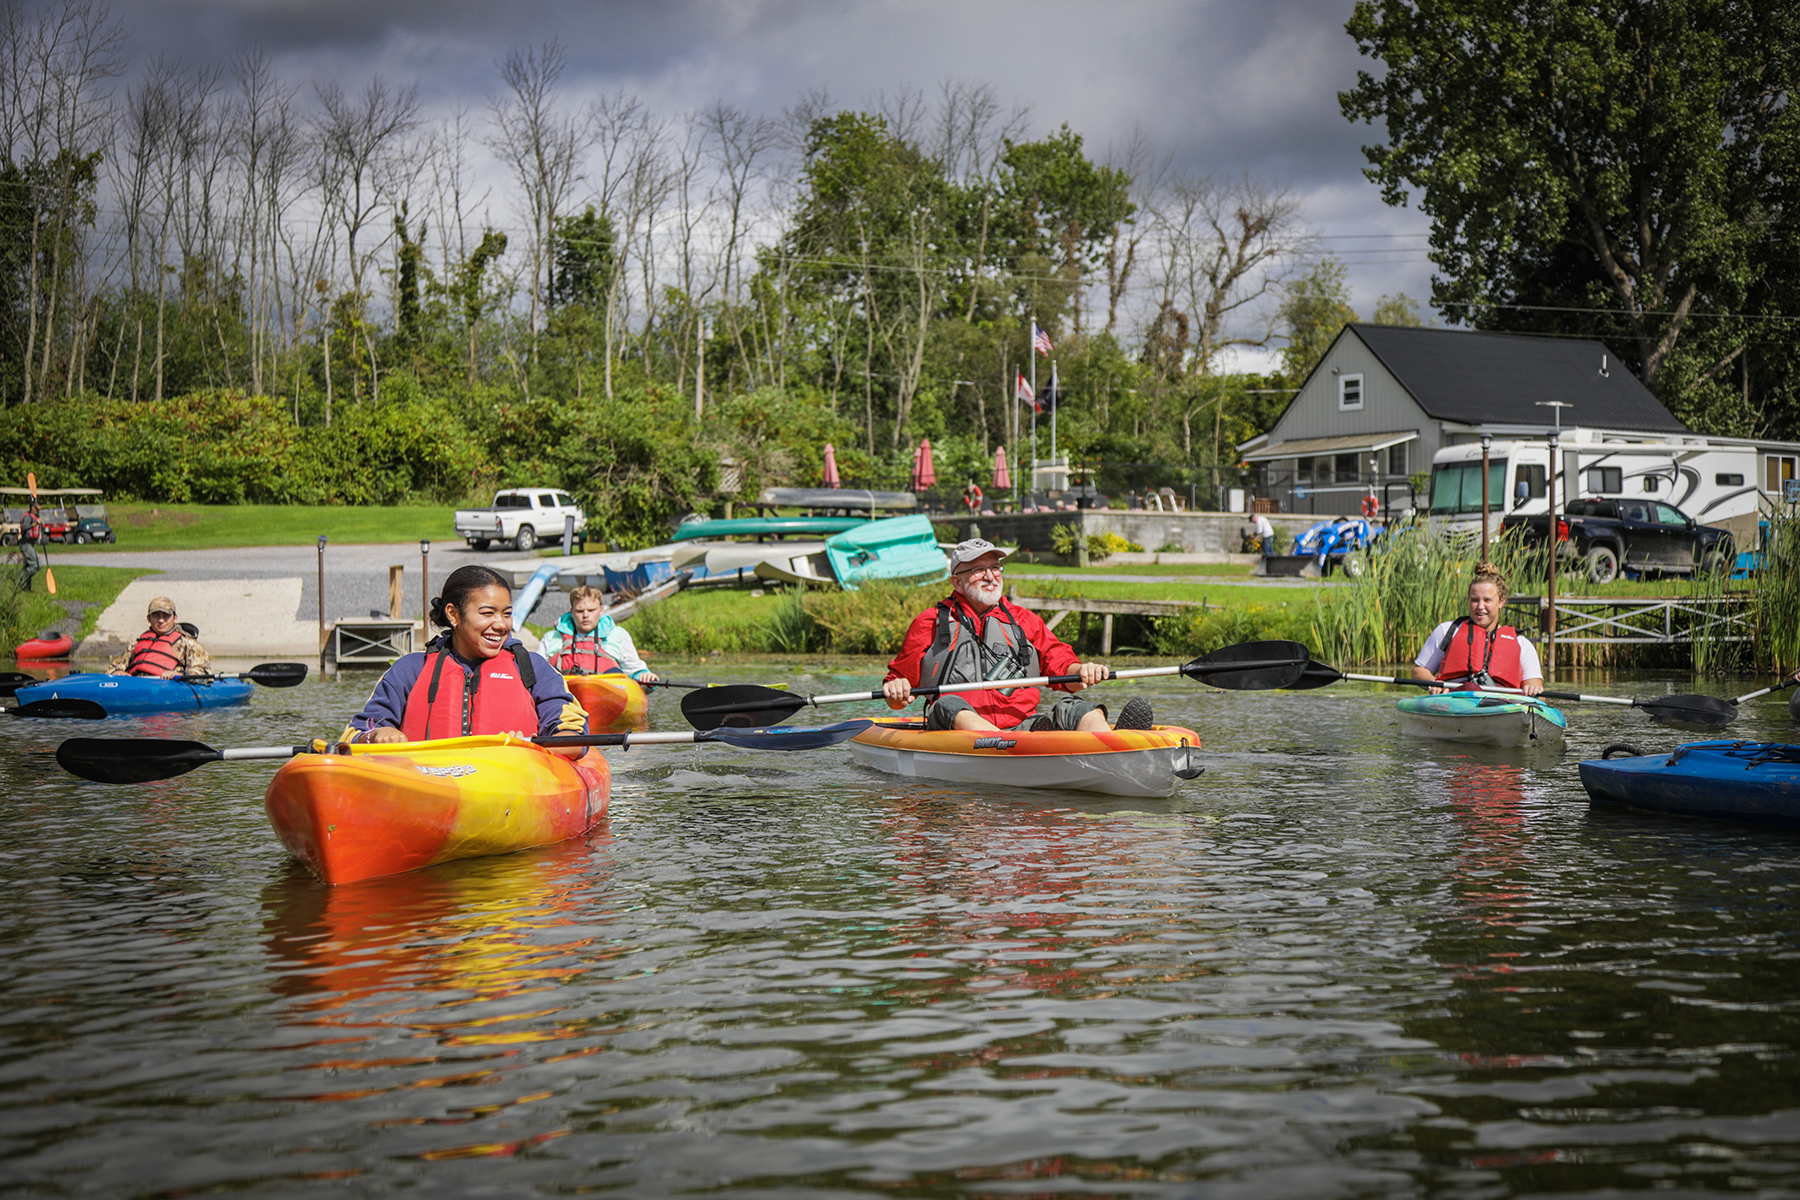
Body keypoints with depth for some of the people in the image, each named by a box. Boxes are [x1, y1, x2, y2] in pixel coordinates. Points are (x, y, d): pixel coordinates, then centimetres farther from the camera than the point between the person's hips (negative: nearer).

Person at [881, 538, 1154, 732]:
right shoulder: (930, 623, 13)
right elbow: (896, 693, 13)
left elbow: (1060, 665, 15)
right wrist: (896, 692, -11)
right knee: (948, 706, -36)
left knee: (1082, 711, -21)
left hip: (1022, 726, 3)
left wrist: (1082, 670, -9)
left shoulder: (1024, 620, 22)